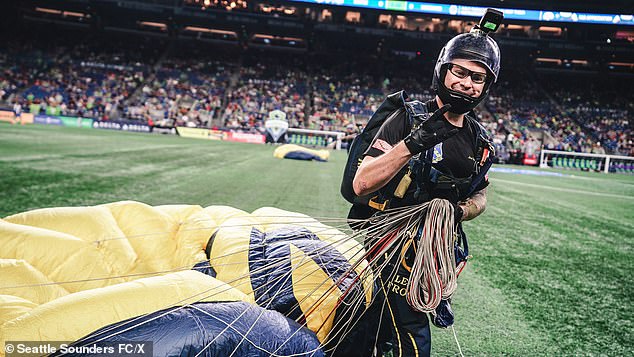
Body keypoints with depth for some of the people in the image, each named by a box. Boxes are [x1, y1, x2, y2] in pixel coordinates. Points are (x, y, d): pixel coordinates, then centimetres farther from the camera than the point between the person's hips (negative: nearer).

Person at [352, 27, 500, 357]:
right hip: (394, 240, -6)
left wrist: (459, 211, -7)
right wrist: (413, 143, -36)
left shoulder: (479, 140, 4)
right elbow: (362, 184, -24)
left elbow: (480, 195, 17)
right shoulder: (410, 119, -15)